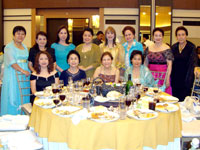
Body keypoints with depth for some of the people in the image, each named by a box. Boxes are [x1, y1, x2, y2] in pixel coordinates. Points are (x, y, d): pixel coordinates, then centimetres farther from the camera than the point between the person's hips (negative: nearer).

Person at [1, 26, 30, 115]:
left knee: (23, 98, 7)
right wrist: (22, 70, -23)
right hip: (13, 77, -6)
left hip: (24, 77, 6)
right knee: (13, 97, -3)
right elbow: (11, 62, -16)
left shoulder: (25, 47, 16)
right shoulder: (9, 47, -5)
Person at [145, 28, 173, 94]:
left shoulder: (167, 49, -4)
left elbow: (169, 65, -7)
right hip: (150, 75, 3)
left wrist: (167, 79, -13)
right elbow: (146, 62, 15)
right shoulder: (149, 48, 8)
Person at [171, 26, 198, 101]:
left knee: (184, 100, -3)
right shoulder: (173, 47, 9)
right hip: (175, 77, 4)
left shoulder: (191, 47, -3)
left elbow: (194, 60, -10)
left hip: (186, 77, -3)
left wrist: (195, 68, -29)